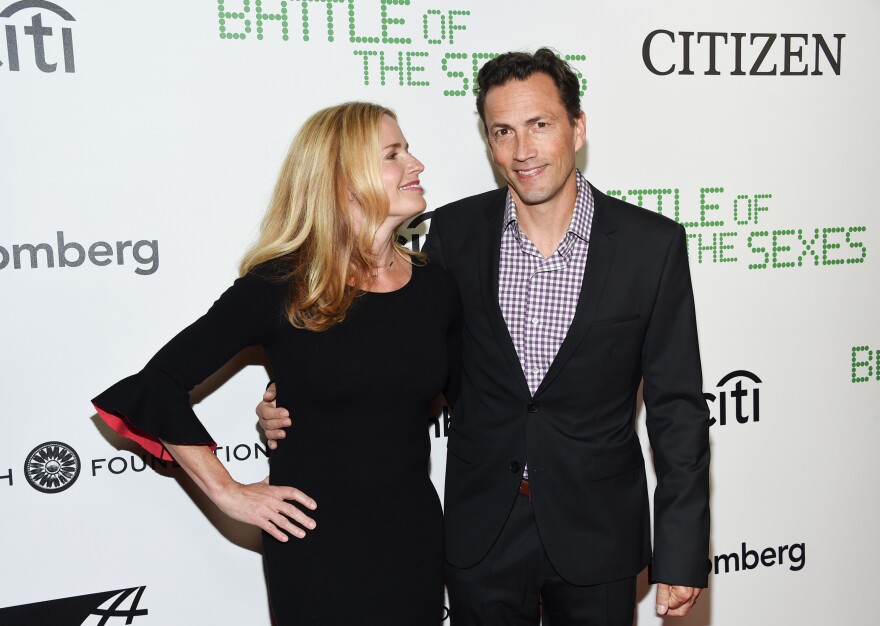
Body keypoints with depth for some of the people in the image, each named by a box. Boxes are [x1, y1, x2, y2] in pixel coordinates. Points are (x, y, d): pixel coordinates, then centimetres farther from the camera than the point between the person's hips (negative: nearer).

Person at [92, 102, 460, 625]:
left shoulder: (435, 287, -1)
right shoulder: (278, 288, -13)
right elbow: (158, 387, -9)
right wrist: (227, 492, -9)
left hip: (415, 536, 4)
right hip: (316, 544, -4)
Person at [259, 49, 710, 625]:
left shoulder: (651, 243, -11)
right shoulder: (456, 231, -6)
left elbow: (676, 406, -7)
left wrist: (682, 553, -7)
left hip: (598, 535, -1)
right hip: (482, 534, 1)